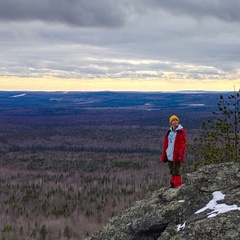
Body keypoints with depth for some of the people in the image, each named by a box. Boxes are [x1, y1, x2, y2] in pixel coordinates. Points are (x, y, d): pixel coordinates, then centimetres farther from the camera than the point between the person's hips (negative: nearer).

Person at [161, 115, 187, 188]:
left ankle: (177, 186, 2)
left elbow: (183, 144, -11)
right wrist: (164, 155, 12)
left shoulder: (181, 131, -6)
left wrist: (181, 154, -19)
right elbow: (166, 144, 16)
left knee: (176, 171, -5)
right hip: (169, 155, 6)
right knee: (172, 171, 14)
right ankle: (173, 184, 25)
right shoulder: (169, 132, 13)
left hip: (176, 156, -6)